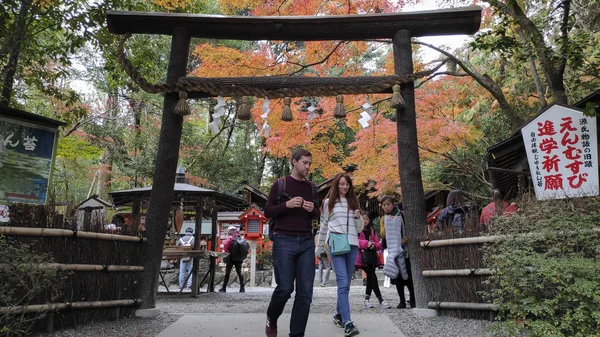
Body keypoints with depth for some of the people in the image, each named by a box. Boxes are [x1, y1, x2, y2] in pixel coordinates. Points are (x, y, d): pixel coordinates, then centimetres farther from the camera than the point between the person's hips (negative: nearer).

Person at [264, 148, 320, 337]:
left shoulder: (312, 187, 13)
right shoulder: (280, 184, 2)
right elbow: (267, 212, 0)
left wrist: (312, 210, -5)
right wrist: (286, 204, -16)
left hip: (307, 242, 4)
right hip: (284, 241, -3)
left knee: (305, 291, -1)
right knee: (285, 288, -3)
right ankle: (271, 320, 26)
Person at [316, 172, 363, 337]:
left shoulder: (353, 202, 17)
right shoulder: (329, 202, 7)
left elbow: (360, 229, 18)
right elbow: (323, 226, 11)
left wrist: (359, 218, -2)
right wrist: (319, 247, 13)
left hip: (352, 245, 4)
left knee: (345, 283, 9)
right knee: (343, 283, -14)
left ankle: (338, 314, 25)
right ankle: (347, 323, -18)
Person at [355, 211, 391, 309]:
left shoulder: (372, 231, 19)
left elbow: (379, 245, 13)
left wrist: (373, 245, -9)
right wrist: (367, 243, -26)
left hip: (372, 257, 6)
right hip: (363, 257, -6)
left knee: (370, 279, 8)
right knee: (373, 278, -12)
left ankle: (366, 301, 18)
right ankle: (381, 301, -7)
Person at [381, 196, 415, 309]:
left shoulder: (401, 215, -5)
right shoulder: (384, 218, 9)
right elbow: (382, 234, -1)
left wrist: (402, 241, -20)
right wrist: (386, 224, -14)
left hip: (404, 249, -4)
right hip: (392, 251, 4)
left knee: (408, 276, -4)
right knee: (397, 276, 6)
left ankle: (413, 300, 7)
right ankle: (402, 301, 15)